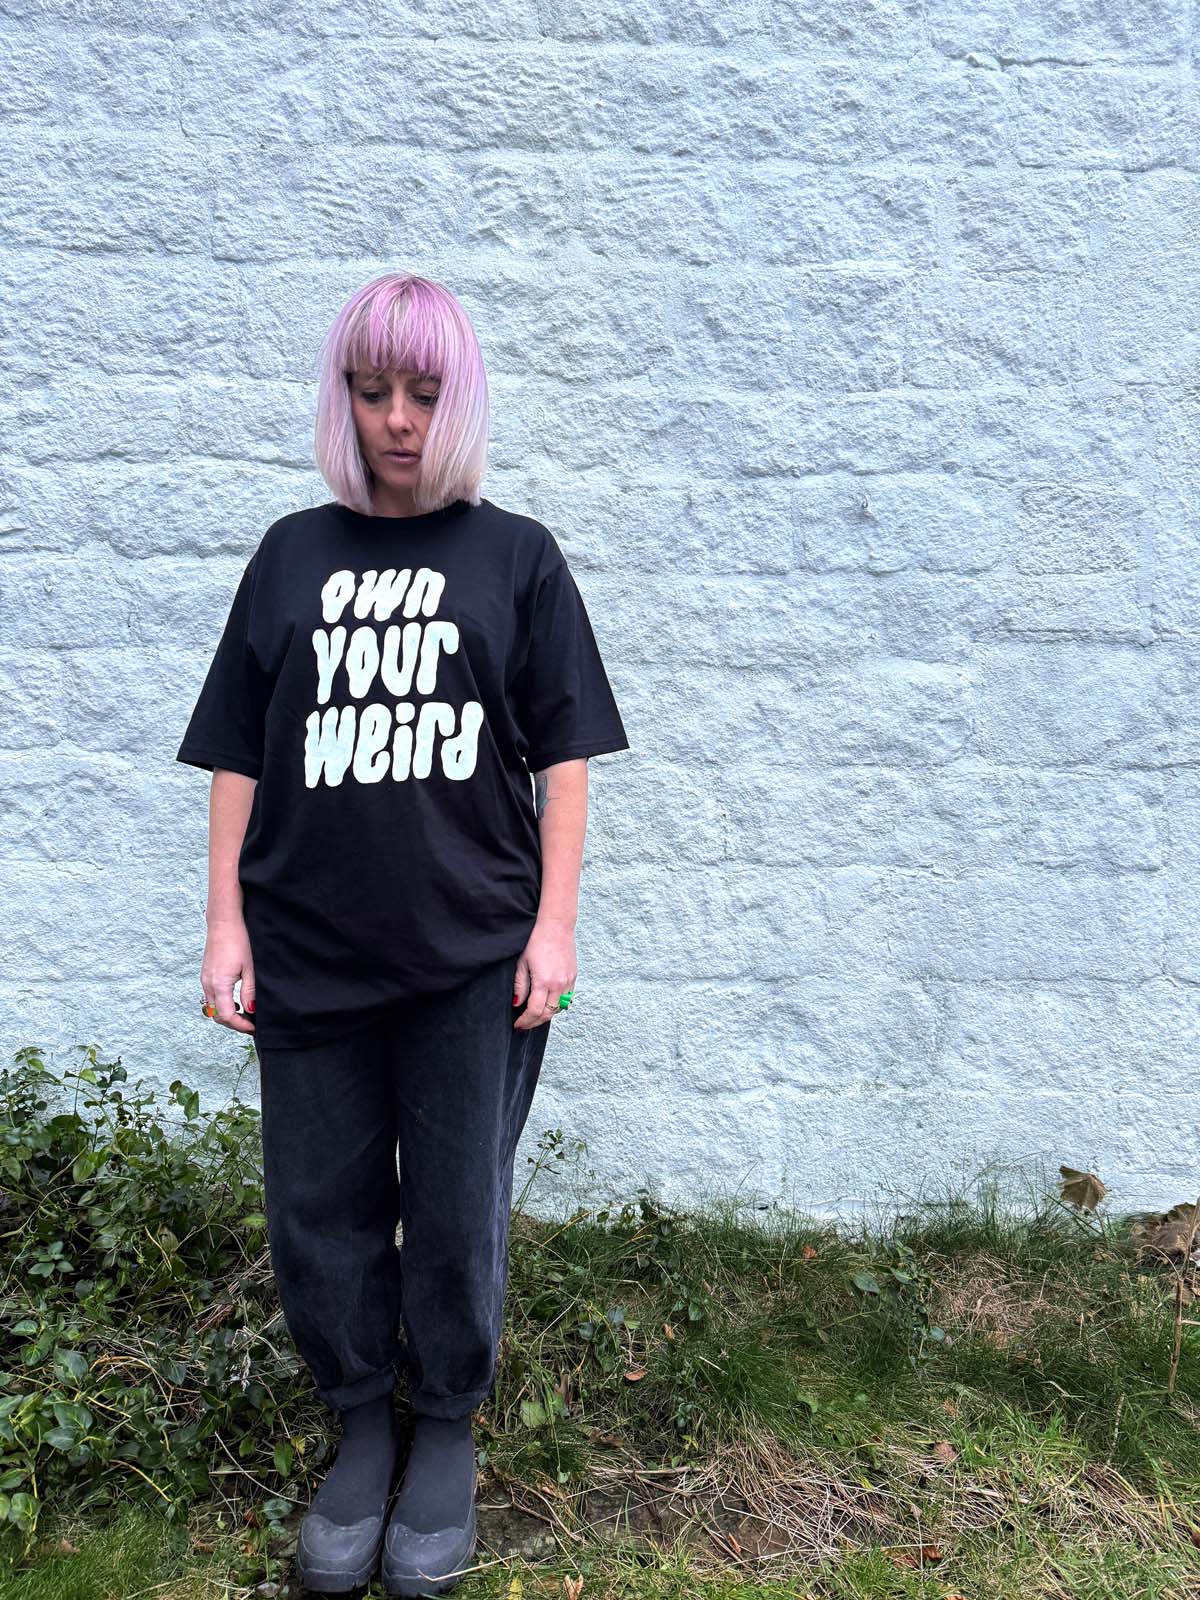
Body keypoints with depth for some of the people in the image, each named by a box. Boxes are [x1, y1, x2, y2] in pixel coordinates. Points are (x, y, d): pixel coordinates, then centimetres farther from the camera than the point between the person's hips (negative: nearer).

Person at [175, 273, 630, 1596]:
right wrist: (225, 922, 2)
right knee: (318, 1217, 10)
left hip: (473, 957, -2)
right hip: (308, 954, 2)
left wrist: (554, 920, -4)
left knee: (457, 1220, 9)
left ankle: (447, 1433, 33)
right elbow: (237, 754, 7)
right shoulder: (294, 554, 8)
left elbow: (562, 754, 2)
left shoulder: (516, 556, 3)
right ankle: (361, 1425, 35)